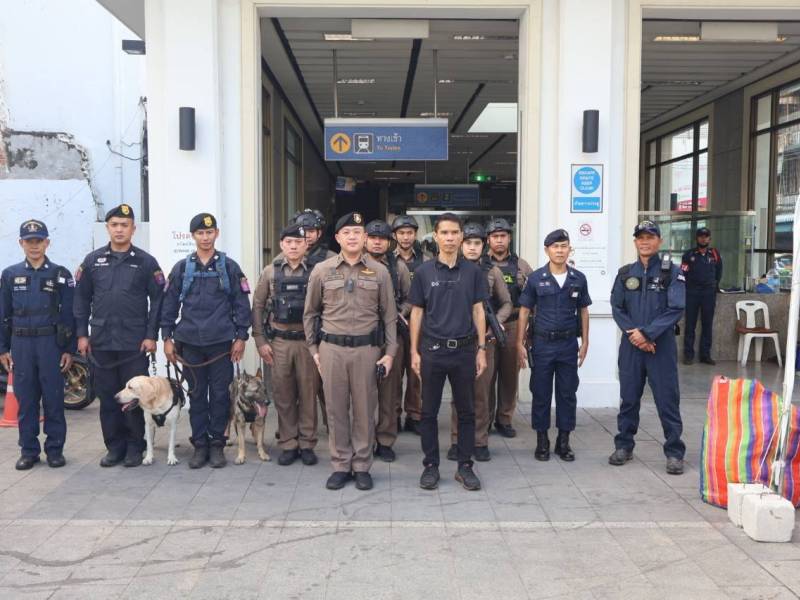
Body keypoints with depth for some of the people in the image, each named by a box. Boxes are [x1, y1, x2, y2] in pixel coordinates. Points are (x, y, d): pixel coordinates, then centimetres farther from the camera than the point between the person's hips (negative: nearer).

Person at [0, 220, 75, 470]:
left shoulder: (60, 274, 3)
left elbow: (69, 313, 2)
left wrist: (69, 349, -3)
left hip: (51, 343, -2)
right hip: (21, 344, 2)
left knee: (53, 398, 2)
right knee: (25, 399, 6)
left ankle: (55, 449, 11)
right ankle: (28, 450, 15)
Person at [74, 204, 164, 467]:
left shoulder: (146, 262, 1)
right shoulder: (92, 261, 8)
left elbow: (157, 300, -1)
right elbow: (81, 299, 10)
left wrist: (151, 335, -6)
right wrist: (81, 334, 4)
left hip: (135, 343, -2)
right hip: (101, 342, 3)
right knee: (107, 396, 8)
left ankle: (134, 447, 13)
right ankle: (115, 446, 19)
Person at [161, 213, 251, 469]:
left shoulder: (229, 267, 2)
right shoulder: (182, 268, 6)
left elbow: (241, 303, 2)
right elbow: (170, 304, 8)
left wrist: (241, 337, -3)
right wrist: (167, 337, 4)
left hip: (221, 342, -1)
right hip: (190, 342, 2)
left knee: (220, 394, 3)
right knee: (197, 395, 8)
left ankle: (217, 444, 15)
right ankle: (200, 444, 17)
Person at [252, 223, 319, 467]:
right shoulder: (270, 272, 3)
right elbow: (258, 306, 6)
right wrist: (260, 341, 1)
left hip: (308, 341, -1)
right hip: (279, 342, 1)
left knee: (308, 394, 5)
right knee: (283, 394, 7)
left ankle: (307, 444, 16)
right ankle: (288, 444, 18)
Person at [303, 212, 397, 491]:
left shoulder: (379, 271, 3)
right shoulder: (321, 271, 3)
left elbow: (389, 315, 6)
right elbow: (310, 313, 10)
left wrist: (390, 352, 2)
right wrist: (313, 349, 7)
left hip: (367, 348, 0)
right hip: (331, 348, 0)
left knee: (365, 409, 6)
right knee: (336, 409, 6)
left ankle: (362, 466, 18)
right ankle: (340, 466, 18)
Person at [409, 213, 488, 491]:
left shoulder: (473, 271, 3)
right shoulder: (423, 272, 1)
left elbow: (478, 311, 5)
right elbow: (416, 313, 4)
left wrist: (481, 349, 1)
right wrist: (414, 351, 0)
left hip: (464, 350, 1)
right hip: (432, 350, 0)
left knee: (466, 411, 7)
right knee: (429, 412, 6)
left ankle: (465, 466, 18)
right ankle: (431, 465, 18)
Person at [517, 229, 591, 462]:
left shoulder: (578, 279, 3)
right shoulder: (536, 278, -2)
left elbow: (583, 311, 10)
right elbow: (524, 311, 1)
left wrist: (585, 342, 6)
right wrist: (520, 343, -4)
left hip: (568, 343, 2)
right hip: (542, 343, -1)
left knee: (567, 394, 7)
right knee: (541, 394, 6)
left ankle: (564, 441, 19)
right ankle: (542, 440, 17)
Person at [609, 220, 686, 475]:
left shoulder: (672, 272, -2)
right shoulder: (625, 273, 8)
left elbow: (675, 309, -10)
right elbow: (616, 308, 5)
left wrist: (647, 333, -16)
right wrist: (633, 333, -11)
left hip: (661, 345, -3)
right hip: (630, 346, 3)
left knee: (667, 400, 0)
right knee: (628, 398, 11)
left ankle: (674, 452, 10)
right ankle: (624, 446, 23)